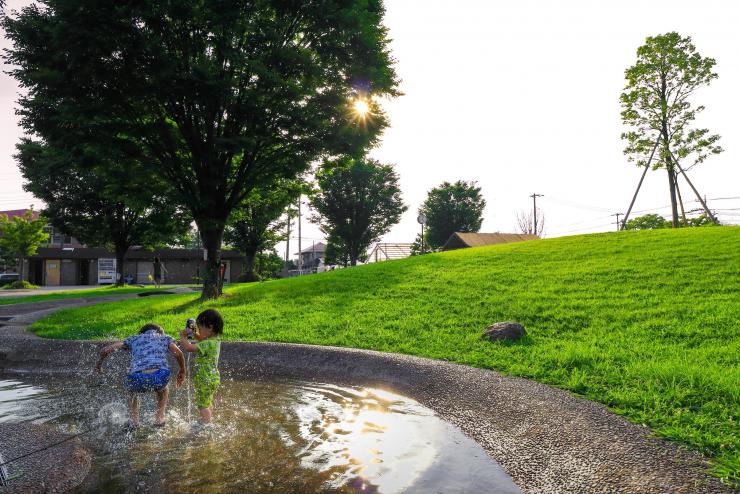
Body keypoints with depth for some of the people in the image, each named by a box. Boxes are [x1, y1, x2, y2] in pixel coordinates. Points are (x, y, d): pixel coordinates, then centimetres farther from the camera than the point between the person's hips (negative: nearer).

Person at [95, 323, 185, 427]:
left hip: (137, 377, 1)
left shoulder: (134, 339, 32)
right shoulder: (165, 337, 28)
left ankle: (134, 421, 29)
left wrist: (99, 363, 46)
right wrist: (182, 371, 24)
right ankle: (159, 418, 25)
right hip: (160, 375, -1)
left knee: (132, 390, 39)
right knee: (163, 389, 37)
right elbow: (178, 353, 9)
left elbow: (106, 350, 27)